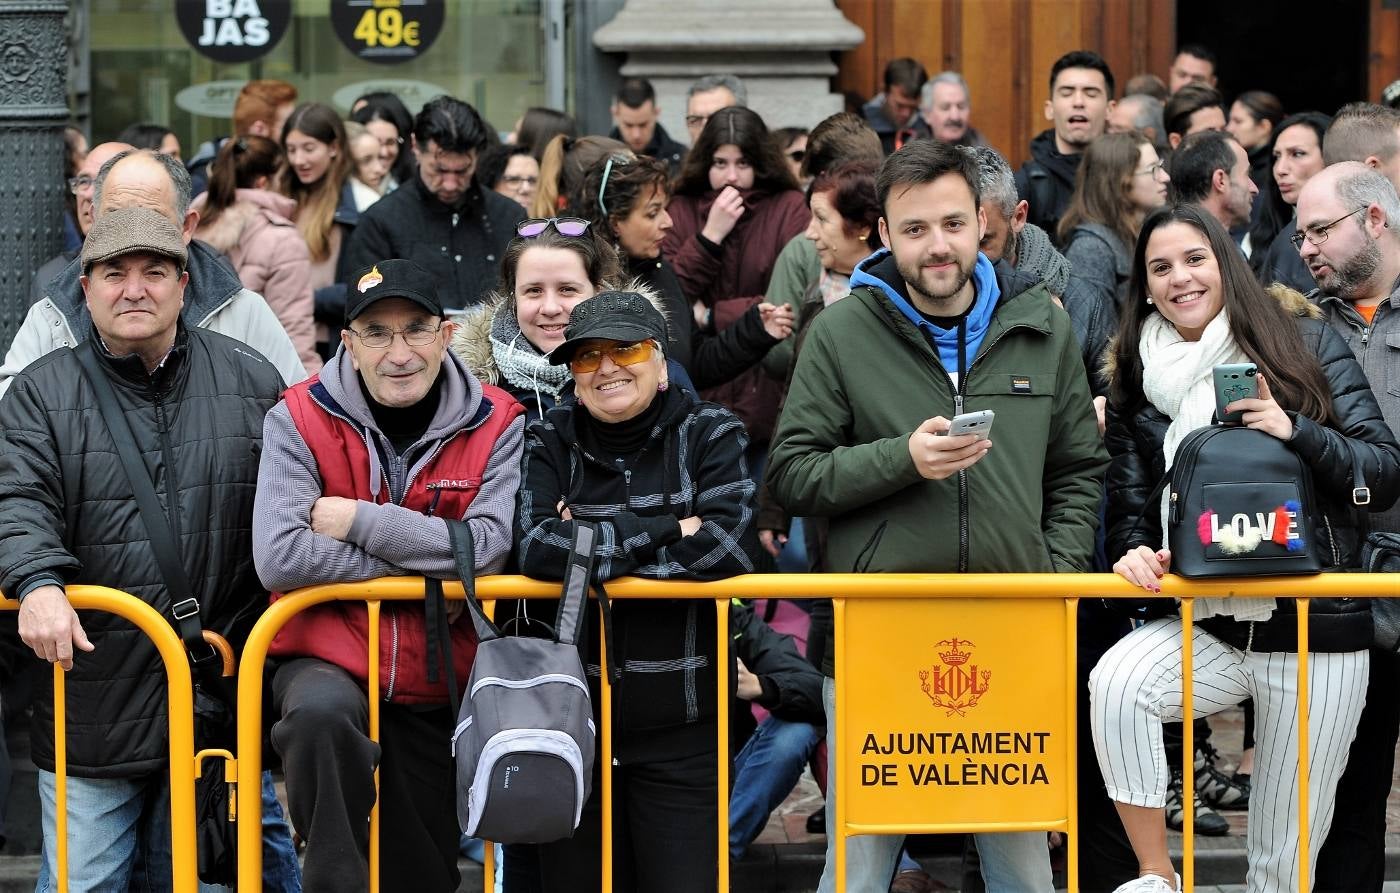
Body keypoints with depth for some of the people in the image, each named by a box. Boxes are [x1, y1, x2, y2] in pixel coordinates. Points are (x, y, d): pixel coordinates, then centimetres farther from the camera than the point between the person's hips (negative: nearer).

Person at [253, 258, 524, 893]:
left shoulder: (496, 425, -3)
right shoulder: (301, 419, -8)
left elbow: (488, 549, -18)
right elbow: (279, 558, -20)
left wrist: (359, 521, -20)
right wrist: (417, 558, -17)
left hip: (440, 685, 3)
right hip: (329, 658, -3)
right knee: (321, 714, -39)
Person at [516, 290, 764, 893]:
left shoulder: (710, 434, 2)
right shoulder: (548, 443, 5)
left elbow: (732, 546, -15)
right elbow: (537, 548, -13)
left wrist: (592, 547, -10)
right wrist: (666, 530, -13)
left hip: (681, 730, -2)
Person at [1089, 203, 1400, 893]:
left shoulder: (1307, 345, 0)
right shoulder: (1138, 382, 8)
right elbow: (1129, 505, 9)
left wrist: (1294, 430, -20)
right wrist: (1135, 553, -14)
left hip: (1317, 633, -2)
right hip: (1207, 627, 2)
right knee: (1115, 683, -31)